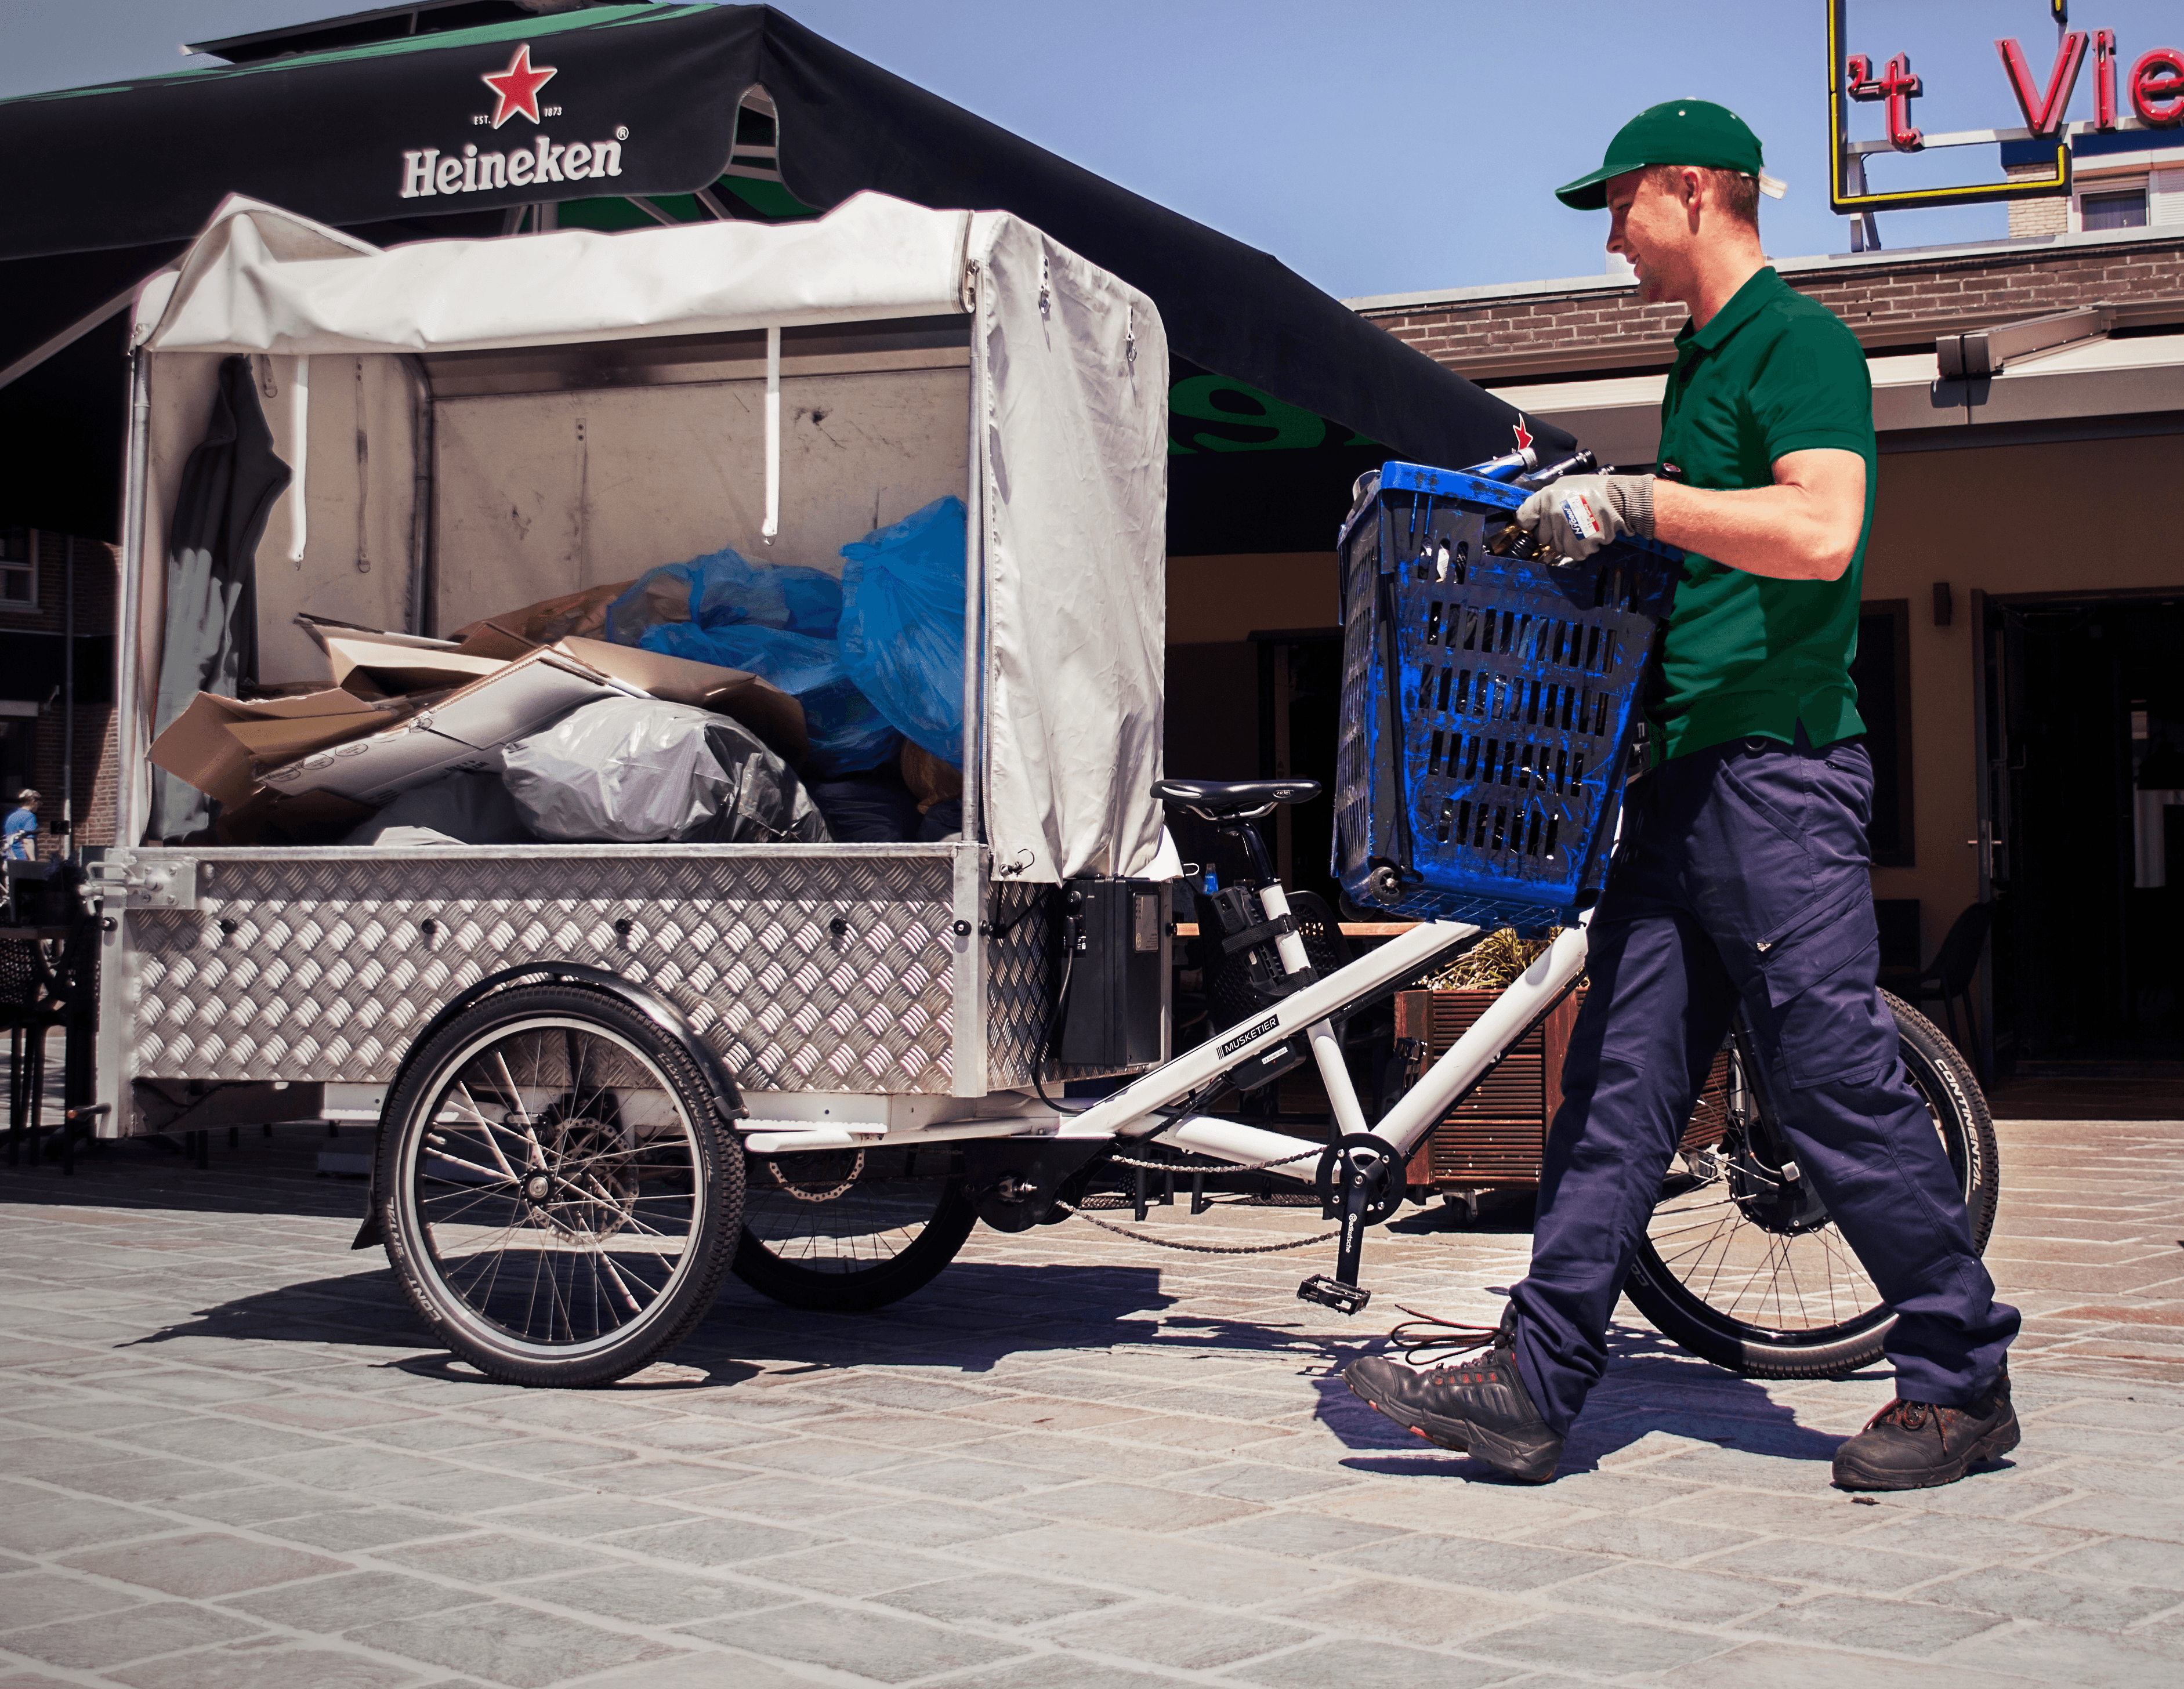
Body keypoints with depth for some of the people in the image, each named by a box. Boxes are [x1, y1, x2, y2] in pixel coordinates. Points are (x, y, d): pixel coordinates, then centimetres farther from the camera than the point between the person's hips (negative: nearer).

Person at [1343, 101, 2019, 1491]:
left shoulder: (1799, 340, -8)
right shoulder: (1703, 359, 21)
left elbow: (1821, 531, -24)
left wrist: (1631, 498, -23)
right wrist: (1582, 509, 19)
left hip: (1780, 774, -9)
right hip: (1684, 777, 9)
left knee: (1840, 1085, -5)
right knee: (1619, 1080, 5)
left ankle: (1964, 1384, 9)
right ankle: (1536, 1384, 6)